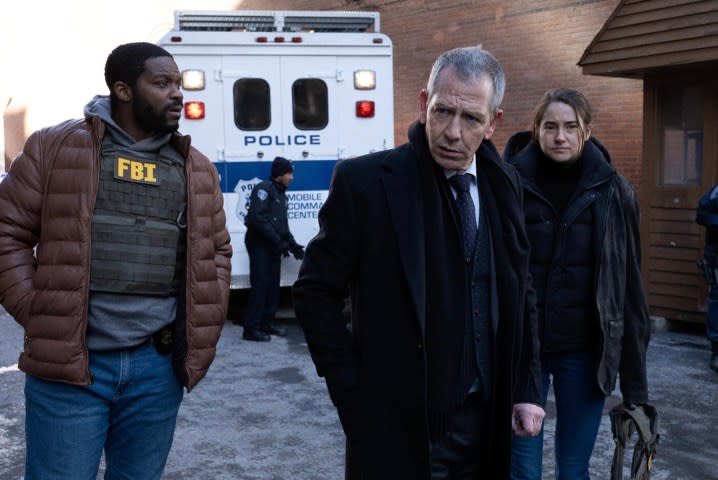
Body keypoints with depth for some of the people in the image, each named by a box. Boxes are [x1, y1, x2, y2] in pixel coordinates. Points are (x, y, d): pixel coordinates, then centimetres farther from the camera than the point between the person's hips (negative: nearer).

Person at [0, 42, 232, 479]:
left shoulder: (197, 169, 10)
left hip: (158, 367, 4)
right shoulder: (56, 148, -1)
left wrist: (207, 319, 9)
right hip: (67, 362, -3)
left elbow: (216, 249, 19)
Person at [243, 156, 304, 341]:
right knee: (260, 285, -11)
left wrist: (291, 243, 10)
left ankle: (267, 323, 20)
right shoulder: (264, 189, -11)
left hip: (273, 246, 9)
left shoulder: (281, 194, 18)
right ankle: (251, 328, -9)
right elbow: (257, 217, -22)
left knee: (273, 285, 10)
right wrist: (278, 240, -24)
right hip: (259, 243, -9)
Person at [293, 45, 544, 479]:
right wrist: (355, 394, -11)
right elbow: (316, 293, -8)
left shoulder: (503, 183, 2)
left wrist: (527, 389, 7)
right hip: (401, 424, -5)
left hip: (485, 421, 5)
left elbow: (521, 293, 11)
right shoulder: (365, 181, -14)